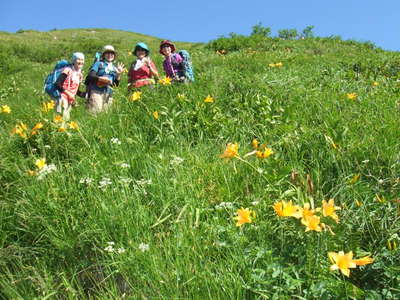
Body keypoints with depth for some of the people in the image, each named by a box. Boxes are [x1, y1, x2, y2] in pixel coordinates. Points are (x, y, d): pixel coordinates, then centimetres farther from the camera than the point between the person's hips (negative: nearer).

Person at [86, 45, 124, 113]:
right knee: (95, 111, -15)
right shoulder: (99, 64, 6)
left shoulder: (114, 68, 17)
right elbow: (90, 76, -6)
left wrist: (119, 74, 0)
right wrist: (101, 79, -21)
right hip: (96, 92, -5)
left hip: (108, 93, 5)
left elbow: (116, 84, 14)